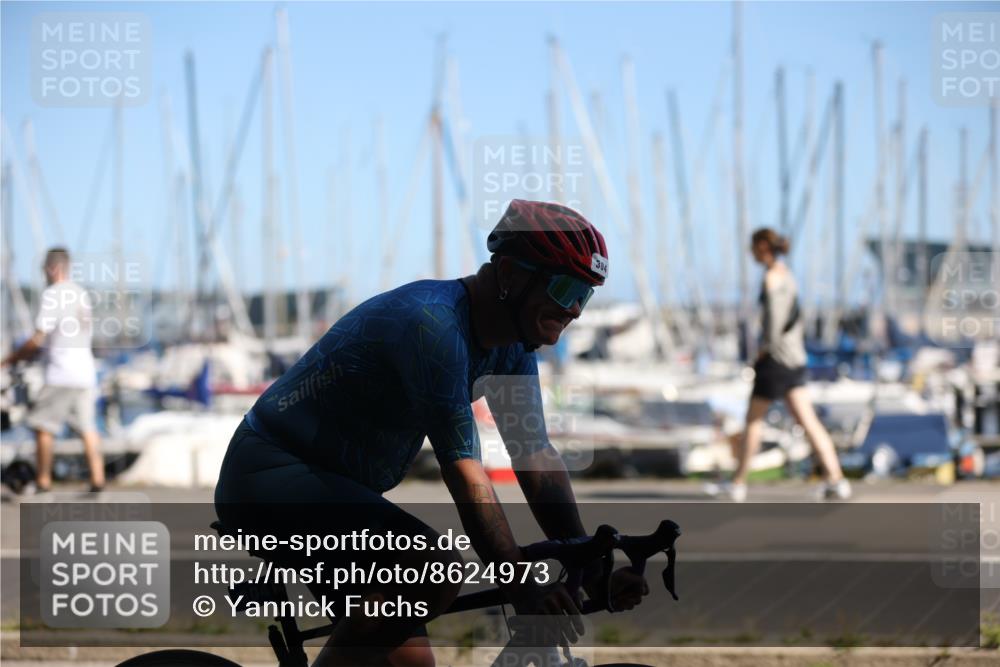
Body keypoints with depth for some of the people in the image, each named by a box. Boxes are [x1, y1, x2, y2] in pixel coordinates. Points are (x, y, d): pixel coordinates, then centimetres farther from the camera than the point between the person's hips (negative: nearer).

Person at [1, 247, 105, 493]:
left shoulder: (52, 294, -9)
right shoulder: (82, 294, 15)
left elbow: (38, 339, -13)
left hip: (60, 374, -7)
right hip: (86, 371, 7)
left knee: (43, 426, 1)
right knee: (88, 428, 5)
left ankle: (43, 480, 3)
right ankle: (97, 478, -3)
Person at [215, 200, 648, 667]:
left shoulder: (510, 345, 2)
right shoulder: (432, 322, -26)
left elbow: (537, 459, 2)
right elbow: (463, 470, -31)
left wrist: (593, 571, -8)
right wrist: (523, 589, -34)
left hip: (335, 485, 10)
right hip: (268, 476, -10)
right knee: (436, 570, -30)